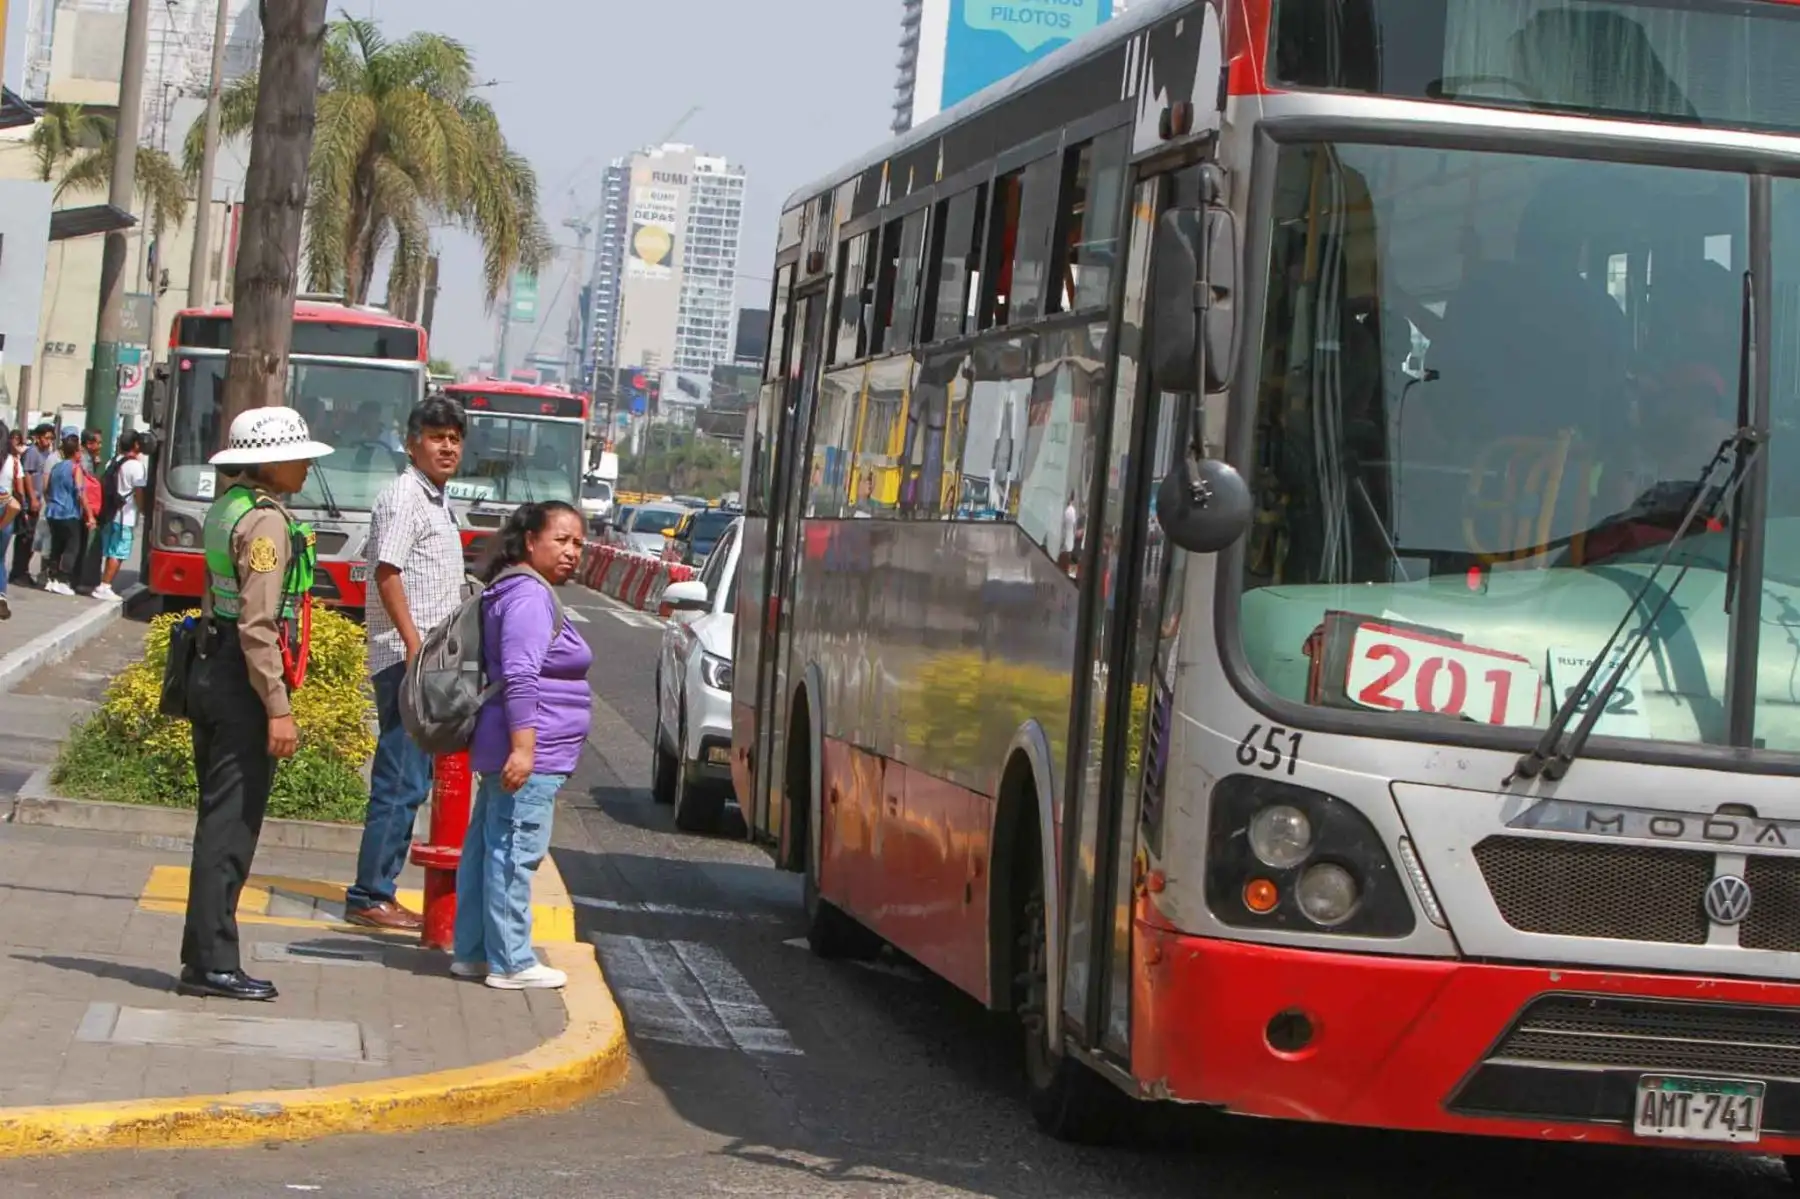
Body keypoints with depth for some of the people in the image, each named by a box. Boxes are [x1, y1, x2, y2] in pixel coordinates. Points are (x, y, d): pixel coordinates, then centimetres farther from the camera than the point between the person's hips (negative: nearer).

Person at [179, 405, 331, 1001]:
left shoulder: (226, 509, 14)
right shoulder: (267, 522, -15)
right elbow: (259, 625, -21)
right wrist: (278, 709, -21)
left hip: (210, 675, 10)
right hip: (242, 683, -10)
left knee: (219, 820, 14)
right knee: (231, 825, -6)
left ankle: (203, 954, 18)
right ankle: (212, 963, -4)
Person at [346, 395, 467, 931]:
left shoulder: (436, 500, 19)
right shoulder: (404, 496, -11)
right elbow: (388, 572, -19)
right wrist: (415, 646, -24)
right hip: (406, 659, -10)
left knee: (409, 781, 12)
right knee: (401, 783, -9)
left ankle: (378, 891, 16)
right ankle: (370, 896, -6)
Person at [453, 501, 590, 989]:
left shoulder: (520, 592, 19)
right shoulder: (529, 596, -14)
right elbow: (521, 677, -23)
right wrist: (523, 747, -28)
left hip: (517, 749, 11)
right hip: (531, 753, -11)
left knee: (487, 848, 13)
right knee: (515, 854, -7)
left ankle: (471, 951, 19)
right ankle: (511, 962, -5)